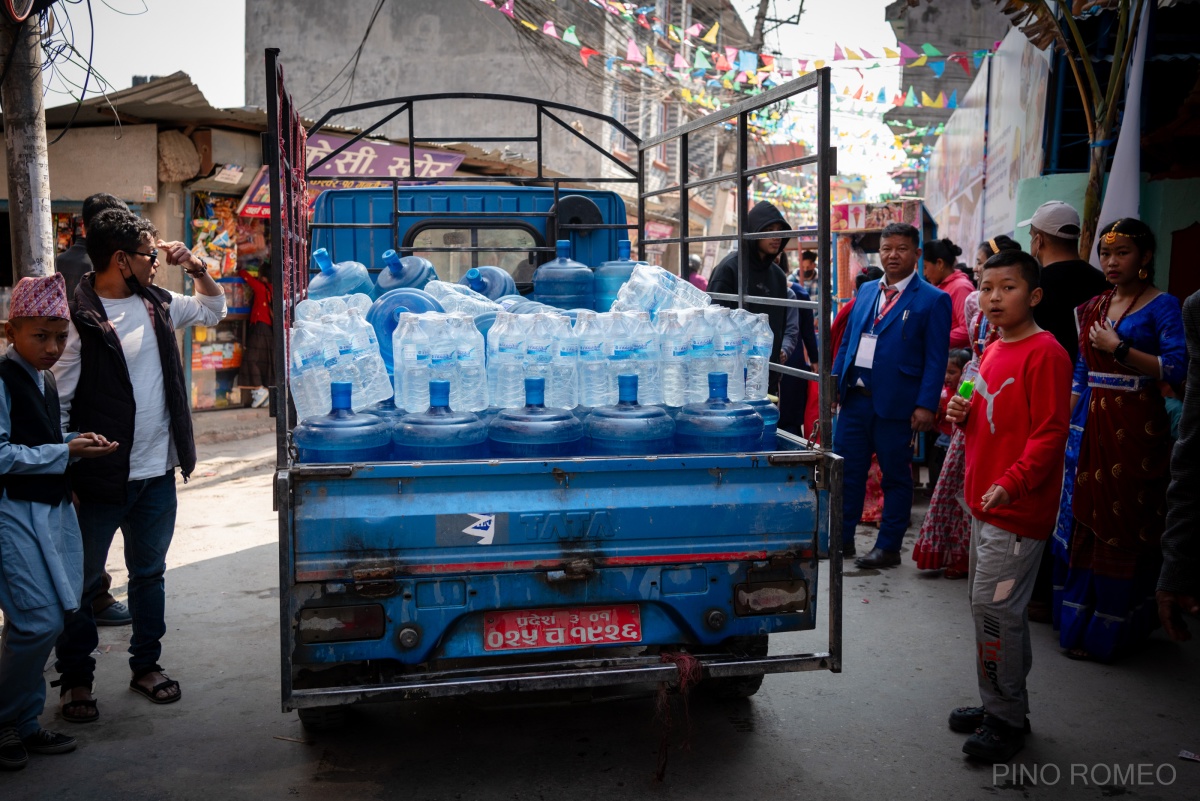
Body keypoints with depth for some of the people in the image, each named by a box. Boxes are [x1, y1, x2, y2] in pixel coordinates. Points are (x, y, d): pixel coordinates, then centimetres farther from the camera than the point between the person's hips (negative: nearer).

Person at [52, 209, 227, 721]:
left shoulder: (155, 304, 5)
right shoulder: (79, 318, -16)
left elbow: (213, 310, 23)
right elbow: (58, 404, -14)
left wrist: (195, 267, 4)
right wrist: (67, 475, -15)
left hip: (158, 473, 7)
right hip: (101, 480, -6)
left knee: (149, 572, 18)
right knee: (82, 581, 9)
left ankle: (146, 665, 33)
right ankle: (76, 679, 25)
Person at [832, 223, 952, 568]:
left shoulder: (933, 300, -4)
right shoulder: (866, 291, 13)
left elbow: (936, 358, -8)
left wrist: (926, 405, -15)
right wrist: (835, 383, 11)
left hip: (896, 403, -5)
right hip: (855, 397, 5)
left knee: (895, 476, 6)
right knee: (847, 470, 11)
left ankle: (888, 547, 16)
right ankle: (842, 537, 24)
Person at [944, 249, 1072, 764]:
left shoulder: (1045, 354, -15)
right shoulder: (994, 351, 13)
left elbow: (1050, 433, -19)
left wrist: (1010, 483, -28)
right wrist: (964, 414, 4)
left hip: (1017, 510, -9)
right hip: (985, 503, 9)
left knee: (994, 608, -6)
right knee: (987, 604, 16)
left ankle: (1005, 719, 9)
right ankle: (1001, 705, 30)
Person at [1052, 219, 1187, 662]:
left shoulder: (1161, 305, -4)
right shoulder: (1093, 305, 14)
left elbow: (1177, 367, -16)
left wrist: (1119, 349, -17)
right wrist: (1064, 424, 11)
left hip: (1134, 427, -6)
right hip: (1089, 425, 6)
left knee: (1122, 523, -1)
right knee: (1081, 519, 8)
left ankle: (1108, 631, 9)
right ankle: (1077, 621, 20)